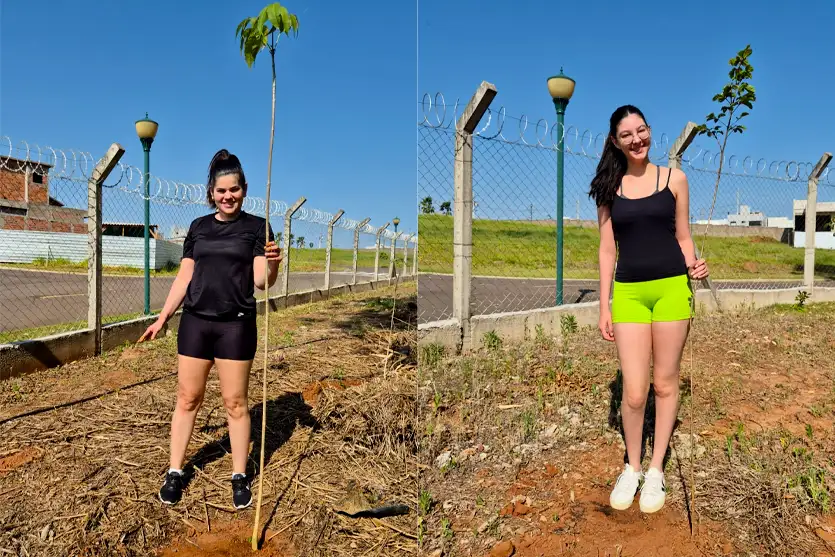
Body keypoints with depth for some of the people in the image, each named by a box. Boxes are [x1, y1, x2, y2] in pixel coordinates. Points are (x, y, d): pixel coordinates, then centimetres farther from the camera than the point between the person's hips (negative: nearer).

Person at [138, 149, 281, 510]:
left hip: (236, 325, -3)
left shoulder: (256, 227, -2)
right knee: (187, 398, 9)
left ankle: (240, 476, 18)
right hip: (195, 321, 3)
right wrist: (162, 319, 12)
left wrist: (272, 265, -31)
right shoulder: (198, 227, 9)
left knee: (235, 402, 4)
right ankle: (175, 472, 23)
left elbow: (260, 281, -10)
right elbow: (183, 278, 14)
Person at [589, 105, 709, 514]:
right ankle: (632, 467, 23)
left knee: (665, 383, 9)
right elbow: (607, 249, 5)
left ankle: (656, 469, 26)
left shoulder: (674, 178, 4)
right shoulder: (609, 187, 5)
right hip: (629, 293, 0)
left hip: (671, 288, 0)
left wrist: (694, 268, -12)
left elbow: (683, 238, 9)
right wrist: (604, 306, 2)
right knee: (634, 392, -1)